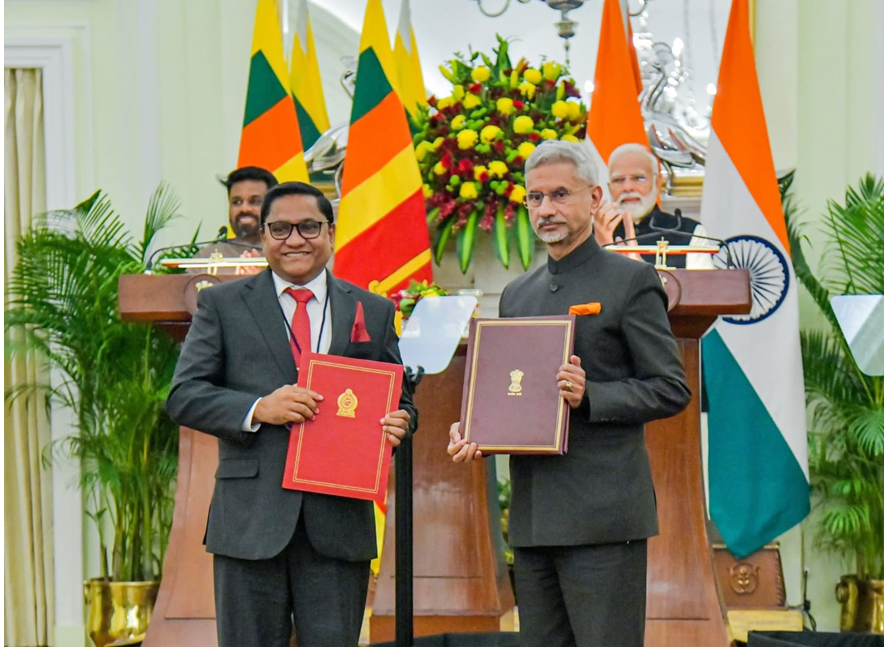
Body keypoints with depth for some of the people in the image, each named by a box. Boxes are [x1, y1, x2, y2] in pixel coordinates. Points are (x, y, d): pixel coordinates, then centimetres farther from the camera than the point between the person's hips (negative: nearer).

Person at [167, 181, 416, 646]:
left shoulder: (373, 311, 14)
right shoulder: (222, 305, 8)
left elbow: (397, 397, 18)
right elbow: (184, 395, 1)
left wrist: (399, 422, -7)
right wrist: (257, 409, -16)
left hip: (339, 521, 1)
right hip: (250, 519, -1)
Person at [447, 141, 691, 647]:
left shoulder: (632, 281, -1)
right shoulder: (518, 293, 20)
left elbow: (672, 389, -5)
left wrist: (589, 396, -19)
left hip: (603, 514, -7)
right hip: (533, 518, 7)